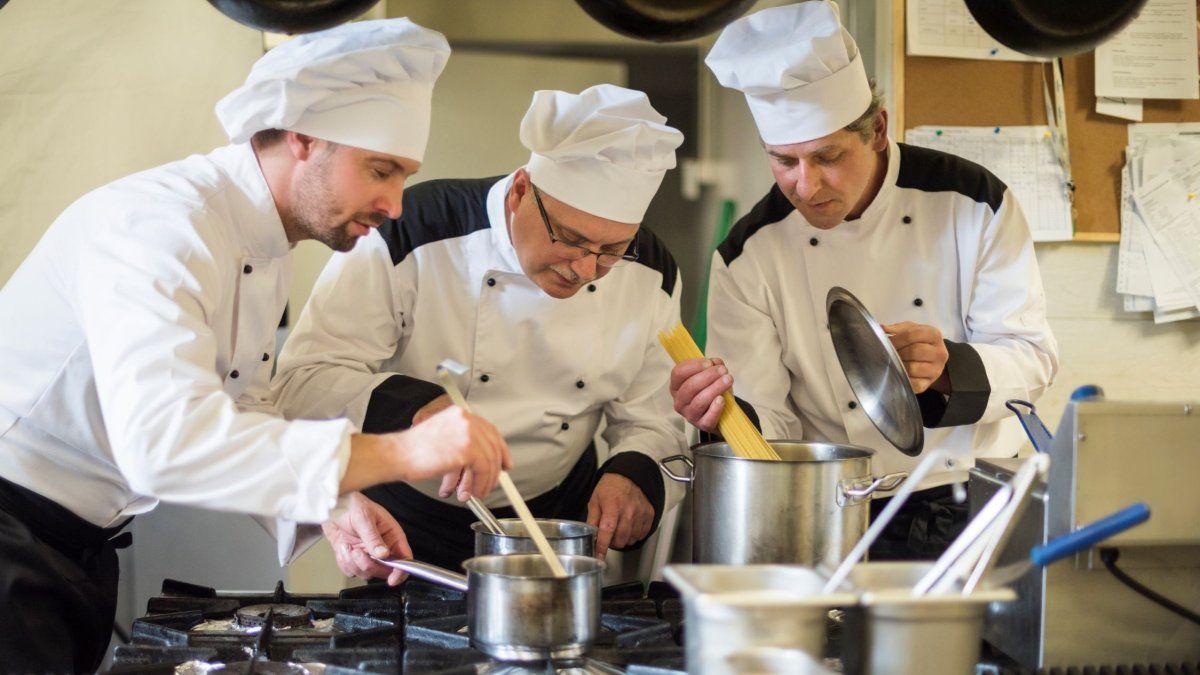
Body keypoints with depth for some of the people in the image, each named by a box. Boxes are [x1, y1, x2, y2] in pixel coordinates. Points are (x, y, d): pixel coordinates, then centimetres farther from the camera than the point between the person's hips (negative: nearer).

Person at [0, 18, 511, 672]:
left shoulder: (265, 250, 5)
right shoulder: (156, 226, -26)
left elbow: (240, 413, 12)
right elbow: (163, 441, -40)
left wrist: (331, 507, -8)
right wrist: (398, 453, -41)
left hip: (82, 543, 9)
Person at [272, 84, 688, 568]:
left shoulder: (650, 276, -5)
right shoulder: (412, 237, -18)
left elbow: (653, 422, 5)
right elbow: (303, 381, -19)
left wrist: (634, 476, -17)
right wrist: (414, 408, -36)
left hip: (557, 518, 2)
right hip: (405, 524, -2)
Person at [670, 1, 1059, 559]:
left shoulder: (973, 204, -3)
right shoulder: (748, 256, -3)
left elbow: (1031, 355, -3)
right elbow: (771, 421, -3)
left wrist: (949, 371, -24)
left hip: (973, 511, -1)